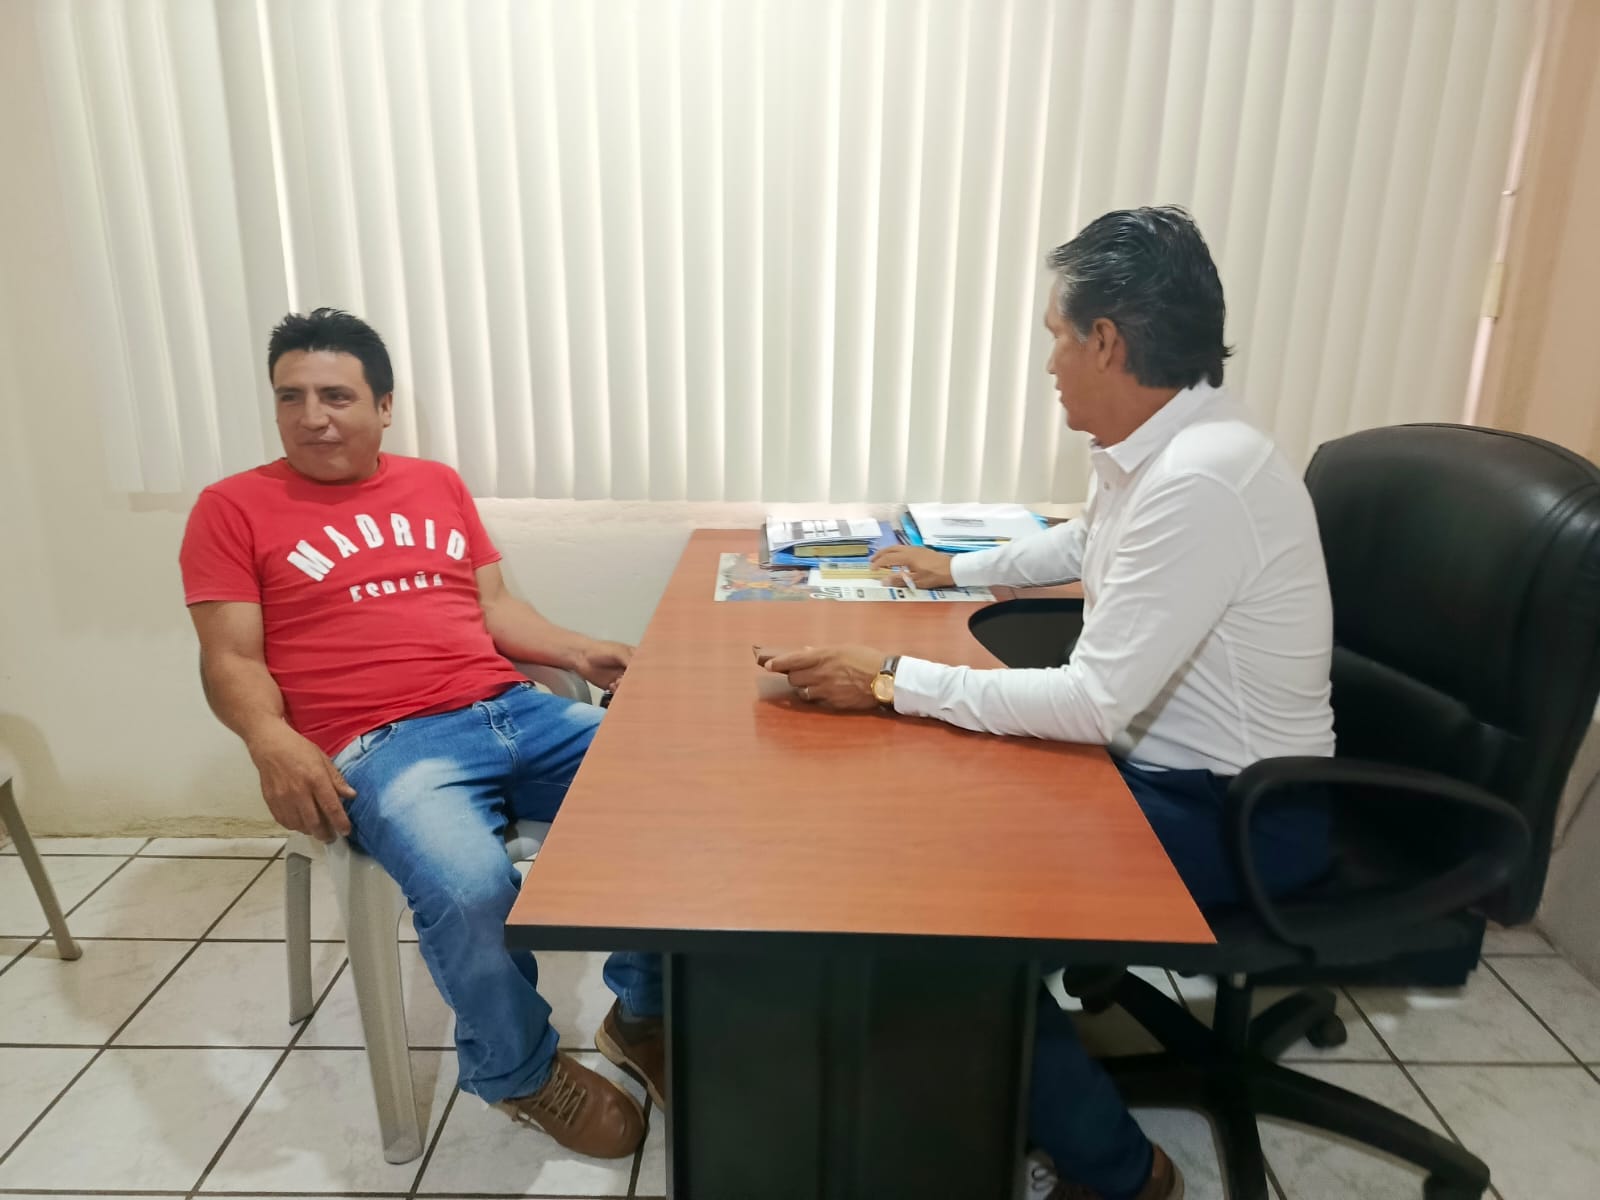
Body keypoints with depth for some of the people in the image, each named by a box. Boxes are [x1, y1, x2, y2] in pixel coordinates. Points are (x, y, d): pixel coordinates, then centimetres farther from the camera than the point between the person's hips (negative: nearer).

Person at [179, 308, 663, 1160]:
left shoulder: (437, 484, 20)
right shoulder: (234, 509, 8)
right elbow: (230, 660, 1)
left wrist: (585, 653, 5)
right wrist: (272, 740, -20)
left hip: (514, 713, 5)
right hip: (383, 747, -5)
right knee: (468, 887, -34)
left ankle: (642, 1014, 8)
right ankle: (518, 1071, 0)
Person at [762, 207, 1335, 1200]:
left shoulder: (1203, 476, -29)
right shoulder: (1147, 447, 1)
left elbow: (1093, 703, -31)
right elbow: (1086, 545, 24)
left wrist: (891, 681, -26)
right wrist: (956, 571, 31)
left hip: (1236, 813, -9)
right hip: (1163, 762, 9)